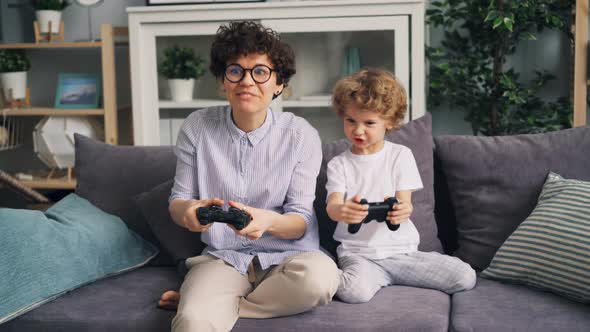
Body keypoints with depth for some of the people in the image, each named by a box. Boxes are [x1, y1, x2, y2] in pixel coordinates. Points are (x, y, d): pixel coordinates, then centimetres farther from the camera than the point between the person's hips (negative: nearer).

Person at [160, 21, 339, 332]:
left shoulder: (301, 135, -5)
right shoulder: (196, 128, 0)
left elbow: (301, 220, -5)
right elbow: (178, 199, 5)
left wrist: (269, 221, -29)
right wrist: (188, 211, -21)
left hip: (286, 256, 4)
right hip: (222, 258, -3)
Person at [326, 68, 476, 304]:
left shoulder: (401, 155, 7)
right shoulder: (339, 164, 7)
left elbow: (406, 203, -3)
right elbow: (332, 205, -9)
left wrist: (400, 210, -30)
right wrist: (342, 211, -37)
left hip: (401, 249, 3)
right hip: (357, 251, -3)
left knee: (465, 277, -14)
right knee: (356, 291, -37)